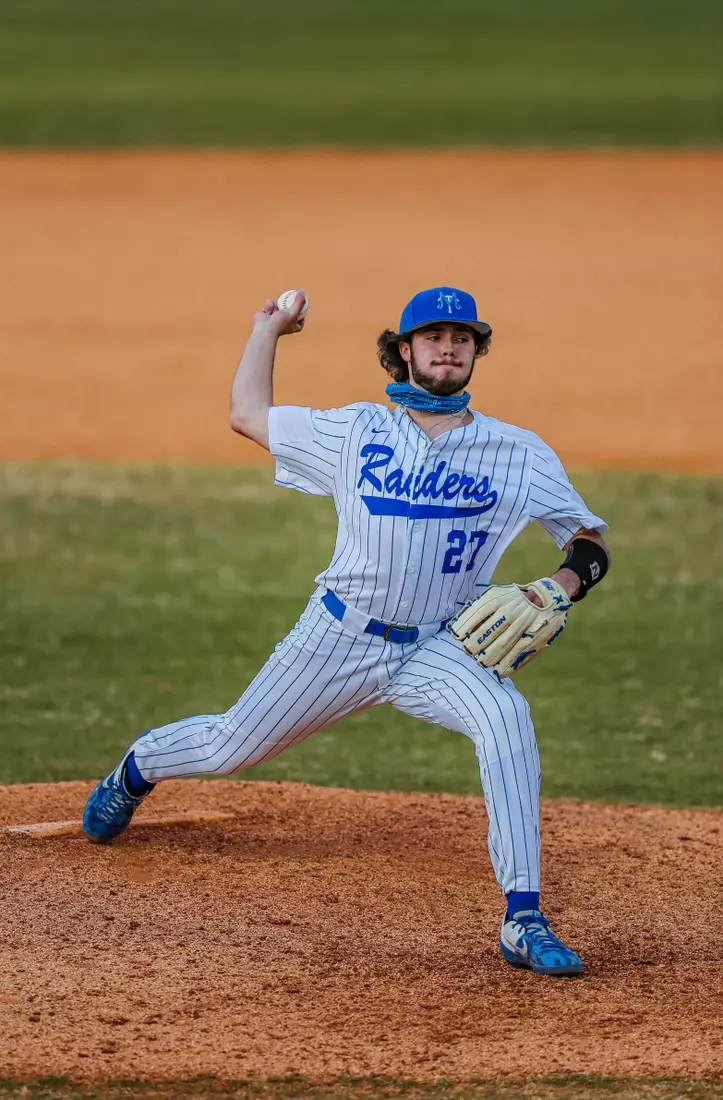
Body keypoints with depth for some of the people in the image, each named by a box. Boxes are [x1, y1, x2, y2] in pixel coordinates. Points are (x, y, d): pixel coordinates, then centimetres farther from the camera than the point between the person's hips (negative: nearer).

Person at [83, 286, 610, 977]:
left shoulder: (521, 454, -2)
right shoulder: (355, 431, 1)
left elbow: (591, 542, 3)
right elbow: (247, 414, 12)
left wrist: (561, 588, -17)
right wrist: (268, 328, 21)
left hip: (438, 648, -1)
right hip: (338, 637, 1)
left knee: (506, 719, -32)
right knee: (230, 748, 11)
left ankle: (523, 921, -32)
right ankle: (141, 765, 50)